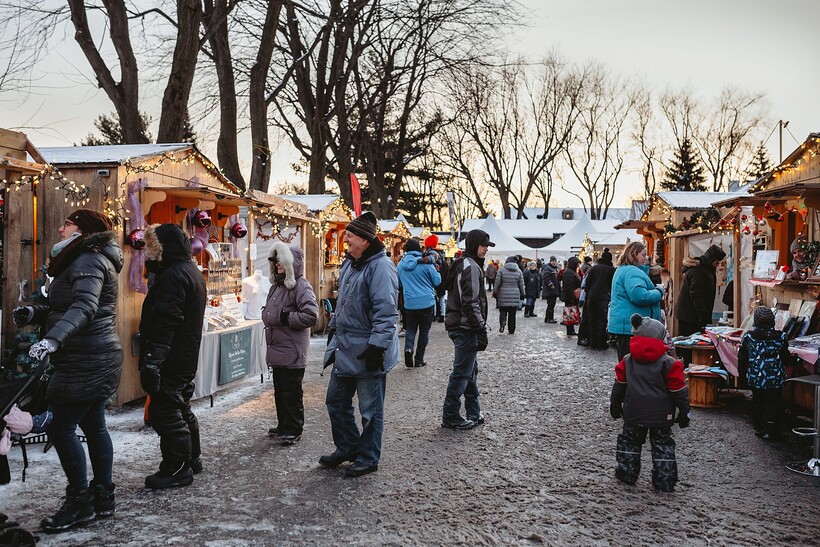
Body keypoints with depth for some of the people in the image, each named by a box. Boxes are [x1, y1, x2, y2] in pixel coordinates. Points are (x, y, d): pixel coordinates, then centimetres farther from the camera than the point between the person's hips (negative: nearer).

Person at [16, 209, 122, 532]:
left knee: (59, 427, -5)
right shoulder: (83, 260, 19)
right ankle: (103, 497, 23)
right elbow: (66, 307, 22)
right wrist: (36, 313, 5)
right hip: (94, 359, 10)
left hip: (87, 361, -10)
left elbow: (84, 306, -30)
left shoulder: (89, 260, -14)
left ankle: (80, 502, 5)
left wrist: (52, 339, -41)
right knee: (94, 426, 14)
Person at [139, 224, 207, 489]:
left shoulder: (173, 275, -18)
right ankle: (191, 459, 31)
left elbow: (165, 322, -25)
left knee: (164, 412, -4)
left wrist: (152, 360, -27)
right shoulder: (192, 271, 16)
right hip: (187, 358, 11)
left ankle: (177, 470, 3)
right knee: (181, 409, 20)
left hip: (171, 359, -11)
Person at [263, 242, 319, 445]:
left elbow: (311, 315, -25)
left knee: (291, 393, 1)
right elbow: (268, 311, 28)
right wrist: (268, 318, 7)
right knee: (279, 391, 19)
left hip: (292, 352, -9)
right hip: (277, 350, 9)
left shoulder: (301, 286, -16)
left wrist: (285, 317, -20)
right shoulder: (277, 285, 14)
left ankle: (293, 430, 14)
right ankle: (283, 426, 33)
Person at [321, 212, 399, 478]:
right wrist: (334, 329, 24)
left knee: (370, 410, 6)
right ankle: (347, 448, 35)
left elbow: (386, 312, -23)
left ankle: (368, 458, 22)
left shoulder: (380, 266, -18)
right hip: (345, 348, 10)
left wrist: (377, 346, -26)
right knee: (336, 401, 18)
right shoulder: (349, 264, 12)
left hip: (367, 353, -9)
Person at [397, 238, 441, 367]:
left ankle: (408, 347, -12)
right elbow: (437, 281, -2)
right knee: (424, 330, 9)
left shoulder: (401, 264, 2)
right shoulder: (425, 263, -9)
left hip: (409, 303, 2)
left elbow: (399, 283, 17)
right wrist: (437, 271, 16)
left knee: (411, 328, 16)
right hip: (427, 302, -2)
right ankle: (419, 359, 11)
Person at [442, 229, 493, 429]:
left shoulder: (461, 264, 17)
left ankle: (474, 413, 25)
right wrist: (482, 330, -18)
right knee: (462, 372, -3)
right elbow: (471, 303, -22)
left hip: (457, 325, 10)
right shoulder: (472, 267, -15)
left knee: (470, 370, 16)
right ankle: (450, 417, 5)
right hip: (466, 327, -10)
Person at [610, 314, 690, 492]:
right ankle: (665, 481, 13)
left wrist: (615, 404, 19)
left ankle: (627, 473, 20)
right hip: (661, 416, -1)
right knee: (663, 445, 11)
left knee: (629, 441, 17)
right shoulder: (669, 364, -10)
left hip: (633, 414, 2)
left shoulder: (627, 361, -1)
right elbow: (678, 390, -6)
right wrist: (684, 412, 5)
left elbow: (619, 385, 6)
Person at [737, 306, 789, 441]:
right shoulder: (781, 337, -9)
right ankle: (770, 431, 10)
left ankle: (759, 428, 27)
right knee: (773, 404, 9)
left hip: (755, 379, 1)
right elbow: (786, 358, 1)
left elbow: (742, 358, 0)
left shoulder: (748, 337, -9)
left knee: (757, 402, 18)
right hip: (775, 379, -1)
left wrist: (743, 374, 14)